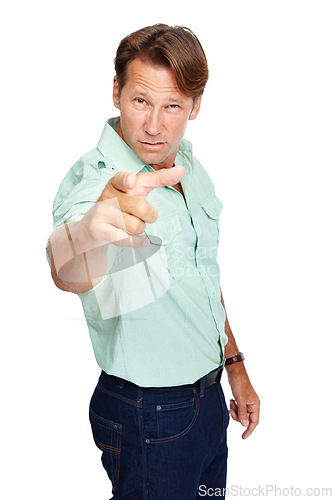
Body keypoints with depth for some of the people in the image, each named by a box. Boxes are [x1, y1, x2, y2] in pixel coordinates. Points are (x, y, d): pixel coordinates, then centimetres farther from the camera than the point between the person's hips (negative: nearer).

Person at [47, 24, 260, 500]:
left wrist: (235, 365, 13)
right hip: (149, 417, -6)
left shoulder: (192, 169, -1)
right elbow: (70, 273, -47)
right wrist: (90, 229, -69)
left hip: (209, 394, 7)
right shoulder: (93, 179, -23)